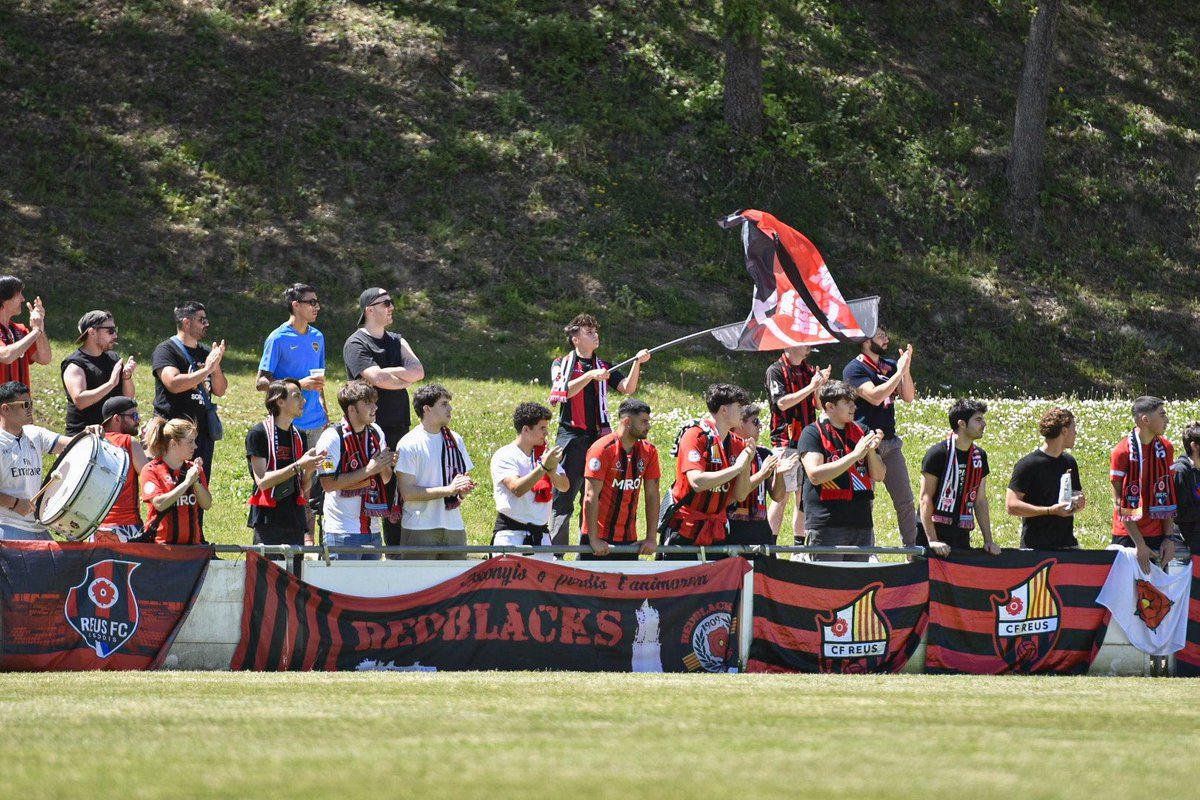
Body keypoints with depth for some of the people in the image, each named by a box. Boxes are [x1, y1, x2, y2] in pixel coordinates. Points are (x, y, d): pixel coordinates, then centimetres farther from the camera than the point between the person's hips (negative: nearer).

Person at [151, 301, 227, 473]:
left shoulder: (206, 352, 16)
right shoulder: (166, 350, -6)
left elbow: (220, 391, 13)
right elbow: (173, 383, -22)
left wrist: (216, 366, -5)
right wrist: (206, 369, -17)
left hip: (203, 432, 7)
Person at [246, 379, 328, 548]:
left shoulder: (300, 436, 13)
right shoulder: (258, 434, -5)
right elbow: (262, 481, -13)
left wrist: (310, 469, -6)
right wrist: (298, 466, -18)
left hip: (295, 524, 6)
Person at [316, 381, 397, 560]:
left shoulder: (376, 433, 10)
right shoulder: (332, 438, -11)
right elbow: (328, 483, -18)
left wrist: (386, 466, -7)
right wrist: (369, 470, -18)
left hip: (373, 530, 7)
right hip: (344, 532, -7)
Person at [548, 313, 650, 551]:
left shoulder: (603, 367, 16)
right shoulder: (562, 365, 6)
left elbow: (627, 388, 2)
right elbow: (564, 391, -13)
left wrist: (637, 363, -12)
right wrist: (590, 376, -23)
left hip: (598, 438, 4)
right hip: (571, 438, -4)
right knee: (563, 497, -7)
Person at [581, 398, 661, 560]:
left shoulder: (649, 451, 4)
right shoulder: (603, 449, -12)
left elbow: (652, 495, 6)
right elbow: (591, 496, -14)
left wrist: (651, 538, 1)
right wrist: (594, 540, -17)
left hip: (629, 540, 5)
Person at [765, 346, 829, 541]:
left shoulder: (809, 370, 15)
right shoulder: (776, 371, -5)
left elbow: (819, 404, 15)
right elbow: (782, 403, -16)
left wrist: (820, 385, -4)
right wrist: (811, 387, -18)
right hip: (786, 441, -7)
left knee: (803, 497, 8)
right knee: (781, 496, -10)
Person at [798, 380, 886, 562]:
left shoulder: (861, 433, 14)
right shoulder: (812, 433, -2)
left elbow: (879, 475, 12)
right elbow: (815, 475, -16)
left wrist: (872, 451, -8)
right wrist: (855, 455, -17)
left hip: (861, 524, 6)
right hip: (826, 525, -6)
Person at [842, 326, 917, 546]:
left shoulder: (890, 366, 14)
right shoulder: (855, 369, -7)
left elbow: (908, 397, 7)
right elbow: (875, 396, -20)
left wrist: (906, 370, -8)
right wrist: (899, 372, -17)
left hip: (890, 443, 7)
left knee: (905, 499, 6)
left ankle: (912, 548, 12)